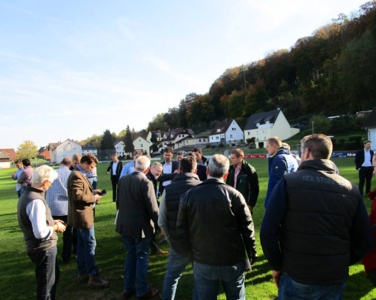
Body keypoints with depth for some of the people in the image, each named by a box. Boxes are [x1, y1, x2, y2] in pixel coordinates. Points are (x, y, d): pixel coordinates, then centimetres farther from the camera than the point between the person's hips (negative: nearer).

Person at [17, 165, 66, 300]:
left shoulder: (27, 194, 4)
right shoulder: (36, 201, -28)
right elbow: (40, 232, -31)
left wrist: (51, 222, 10)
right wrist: (55, 227, -14)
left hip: (40, 247, 10)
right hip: (44, 248, -10)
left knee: (54, 276, 28)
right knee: (46, 283, 9)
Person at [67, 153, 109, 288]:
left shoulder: (79, 174, 13)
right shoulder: (77, 175, -20)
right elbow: (77, 195, -28)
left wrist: (92, 191, 7)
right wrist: (94, 198, -17)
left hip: (81, 215, 11)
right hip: (83, 215, -11)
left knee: (82, 245, 17)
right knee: (90, 244, -4)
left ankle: (82, 273, 28)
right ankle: (93, 276, 4)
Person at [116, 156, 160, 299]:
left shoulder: (122, 180, 0)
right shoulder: (146, 183, -20)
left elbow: (118, 202, 10)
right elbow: (153, 208, -17)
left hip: (124, 224, 6)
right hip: (141, 226, -6)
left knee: (130, 255, 20)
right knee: (142, 257, 9)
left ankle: (128, 288, 31)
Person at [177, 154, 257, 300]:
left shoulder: (188, 196, -8)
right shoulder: (235, 195, -13)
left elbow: (182, 230, -2)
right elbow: (247, 229, -8)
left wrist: (189, 253, 11)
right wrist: (252, 255, 5)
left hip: (202, 262, 1)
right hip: (233, 261, -1)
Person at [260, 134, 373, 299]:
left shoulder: (288, 182, -13)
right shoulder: (351, 189, -2)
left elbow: (267, 232, -16)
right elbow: (365, 241, 3)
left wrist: (277, 265, -2)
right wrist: (341, 264, 15)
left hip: (296, 276, -3)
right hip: (336, 279, 4)